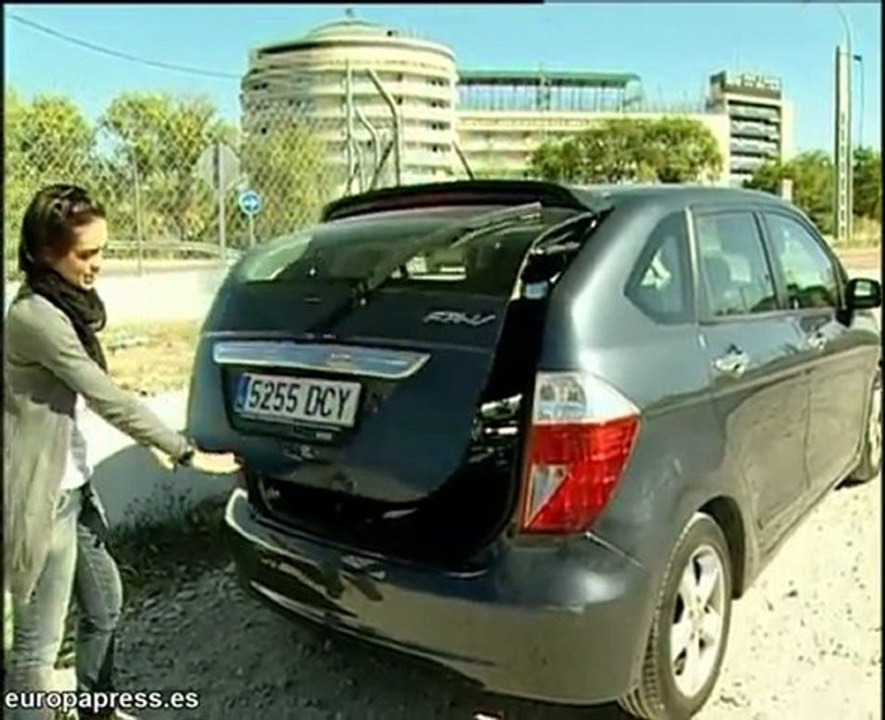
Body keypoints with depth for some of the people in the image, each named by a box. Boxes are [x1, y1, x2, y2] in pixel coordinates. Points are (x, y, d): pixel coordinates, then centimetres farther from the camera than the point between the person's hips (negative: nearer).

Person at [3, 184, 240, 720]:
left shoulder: (64, 307, 7)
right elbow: (108, 398, -23)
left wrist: (154, 442, 13)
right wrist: (188, 454, -17)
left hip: (74, 485, 10)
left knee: (105, 604, 22)